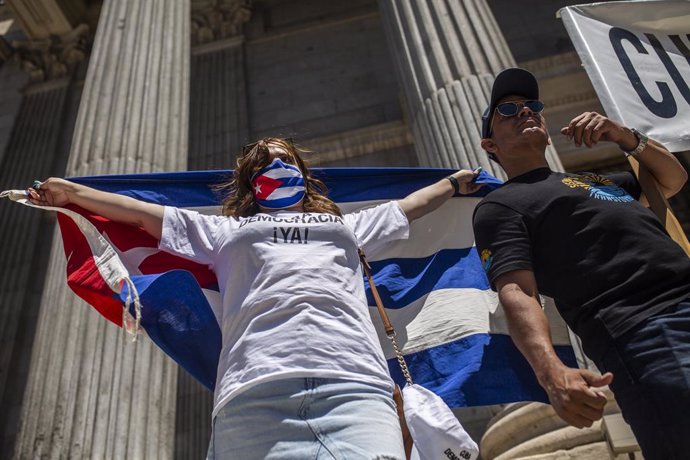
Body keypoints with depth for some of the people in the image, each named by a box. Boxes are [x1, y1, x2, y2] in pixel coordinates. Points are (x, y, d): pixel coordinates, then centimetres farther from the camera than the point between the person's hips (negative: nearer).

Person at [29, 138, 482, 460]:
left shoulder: (346, 227, 37)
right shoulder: (228, 231, 33)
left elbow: (409, 204, 49)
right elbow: (143, 212, 37)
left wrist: (454, 182, 59)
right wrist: (71, 192, 40)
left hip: (356, 386, 1)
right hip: (256, 393, 0)